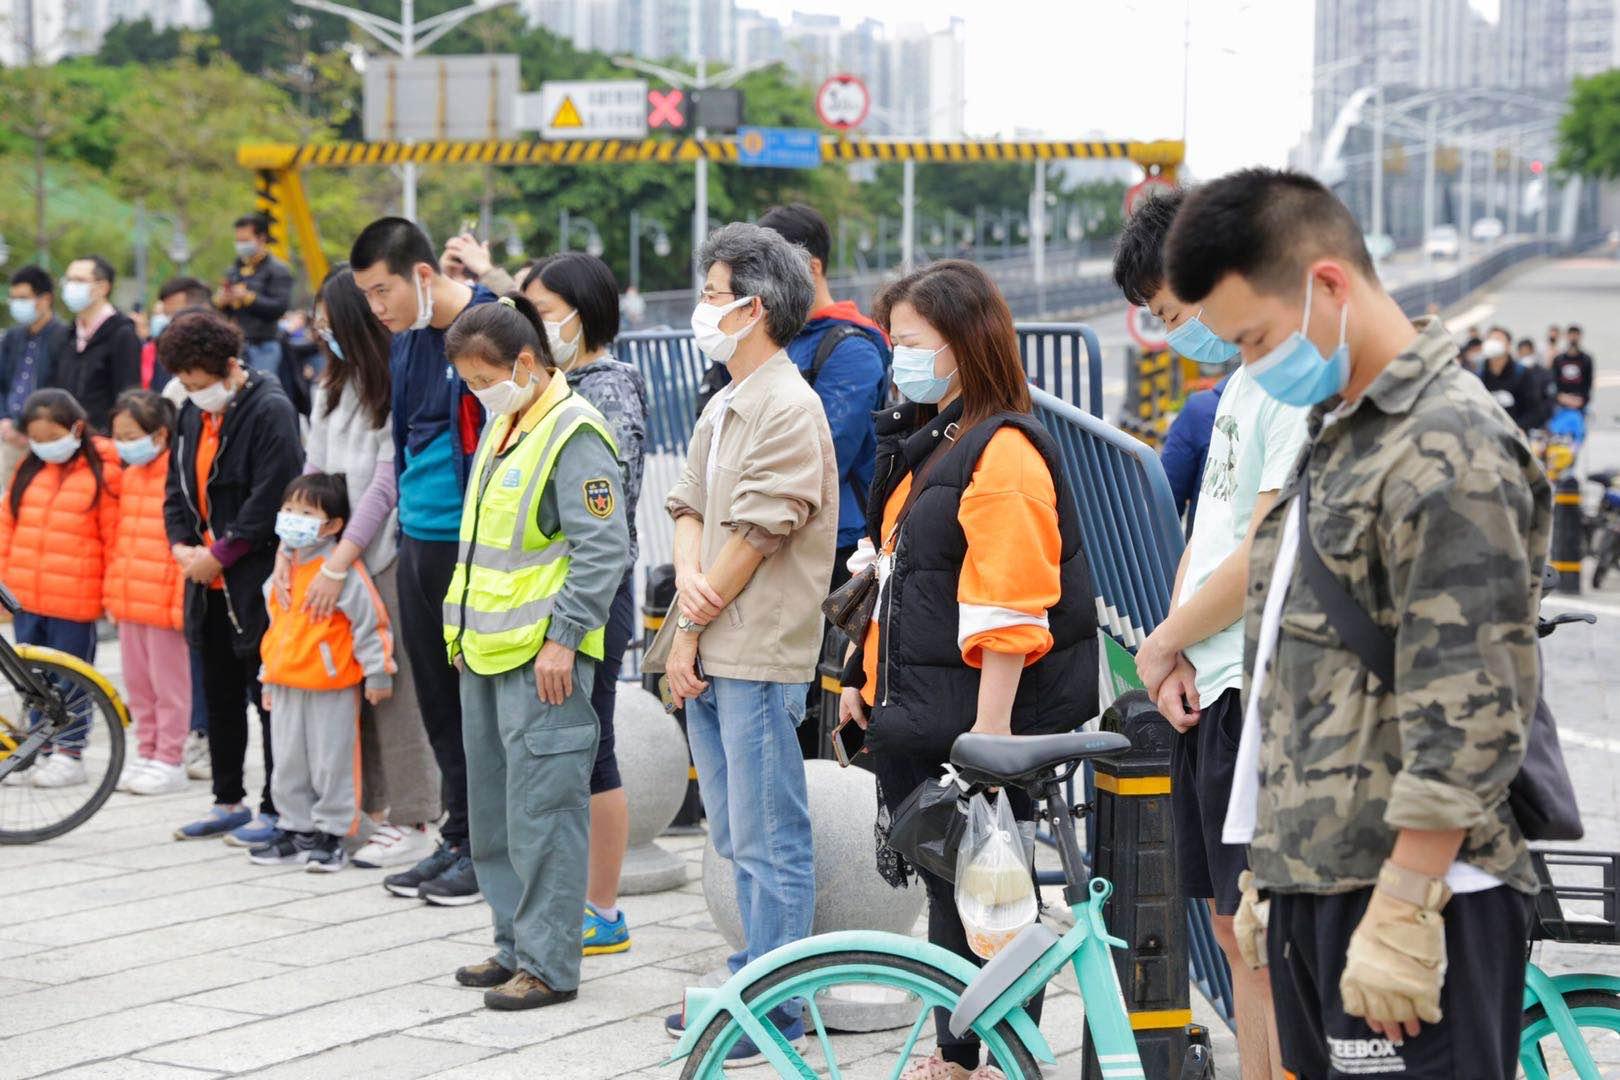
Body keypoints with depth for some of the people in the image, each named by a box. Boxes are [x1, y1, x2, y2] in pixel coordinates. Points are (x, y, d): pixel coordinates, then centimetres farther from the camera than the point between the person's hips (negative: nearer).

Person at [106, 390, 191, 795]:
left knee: (168, 685, 2)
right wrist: (111, 591, 16)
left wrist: (183, 603, -17)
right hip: (129, 601, 8)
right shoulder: (128, 476, 12)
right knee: (137, 683, 15)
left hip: (164, 604, -8)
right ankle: (145, 753, 26)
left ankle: (170, 762, 10)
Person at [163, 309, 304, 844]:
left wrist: (218, 555, -16)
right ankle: (228, 801, 26)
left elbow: (269, 500, -20)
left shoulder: (270, 411, -15)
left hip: (257, 579, -8)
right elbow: (178, 486, 17)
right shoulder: (194, 412, 11)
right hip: (210, 579, 8)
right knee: (220, 695, 15)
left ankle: (276, 809, 6)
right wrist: (182, 545, 0)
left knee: (269, 696, -2)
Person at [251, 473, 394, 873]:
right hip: (287, 685, 8)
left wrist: (377, 674, -11)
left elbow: (370, 622, -12)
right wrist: (268, 676, 24)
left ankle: (329, 834, 10)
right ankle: (294, 828, 24)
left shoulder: (343, 570, -14)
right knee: (288, 762, 13)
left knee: (331, 761, 1)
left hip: (332, 688, -8)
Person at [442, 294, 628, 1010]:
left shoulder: (573, 434, -14)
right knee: (493, 810, 15)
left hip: (542, 659, -10)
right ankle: (516, 945, 25)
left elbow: (604, 549, -18)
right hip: (485, 654, 10)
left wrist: (563, 638, -20)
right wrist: (465, 630, 21)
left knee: (543, 812, -6)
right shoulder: (500, 426, 16)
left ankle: (549, 965, -1)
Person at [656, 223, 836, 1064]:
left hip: (758, 656, -10)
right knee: (736, 839, 16)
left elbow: (754, 535, -16)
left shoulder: (788, 407, -14)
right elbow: (689, 506, 15)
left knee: (770, 843, -3)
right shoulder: (723, 408, 16)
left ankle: (775, 1013, 3)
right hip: (711, 654, 10)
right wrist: (688, 577, -7)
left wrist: (692, 626, -11)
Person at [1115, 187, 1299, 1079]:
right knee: (1233, 928, 14)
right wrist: (1174, 656, 3)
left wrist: (1160, 645, -6)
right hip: (1209, 690, 10)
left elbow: (1267, 555, -20)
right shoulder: (1244, 381, 16)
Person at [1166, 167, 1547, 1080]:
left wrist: (1402, 913, -21)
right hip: (1314, 887, 9)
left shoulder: (1449, 448, -13)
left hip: (1414, 890, -9)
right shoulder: (1336, 439, 18)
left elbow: (1466, 716, -19)